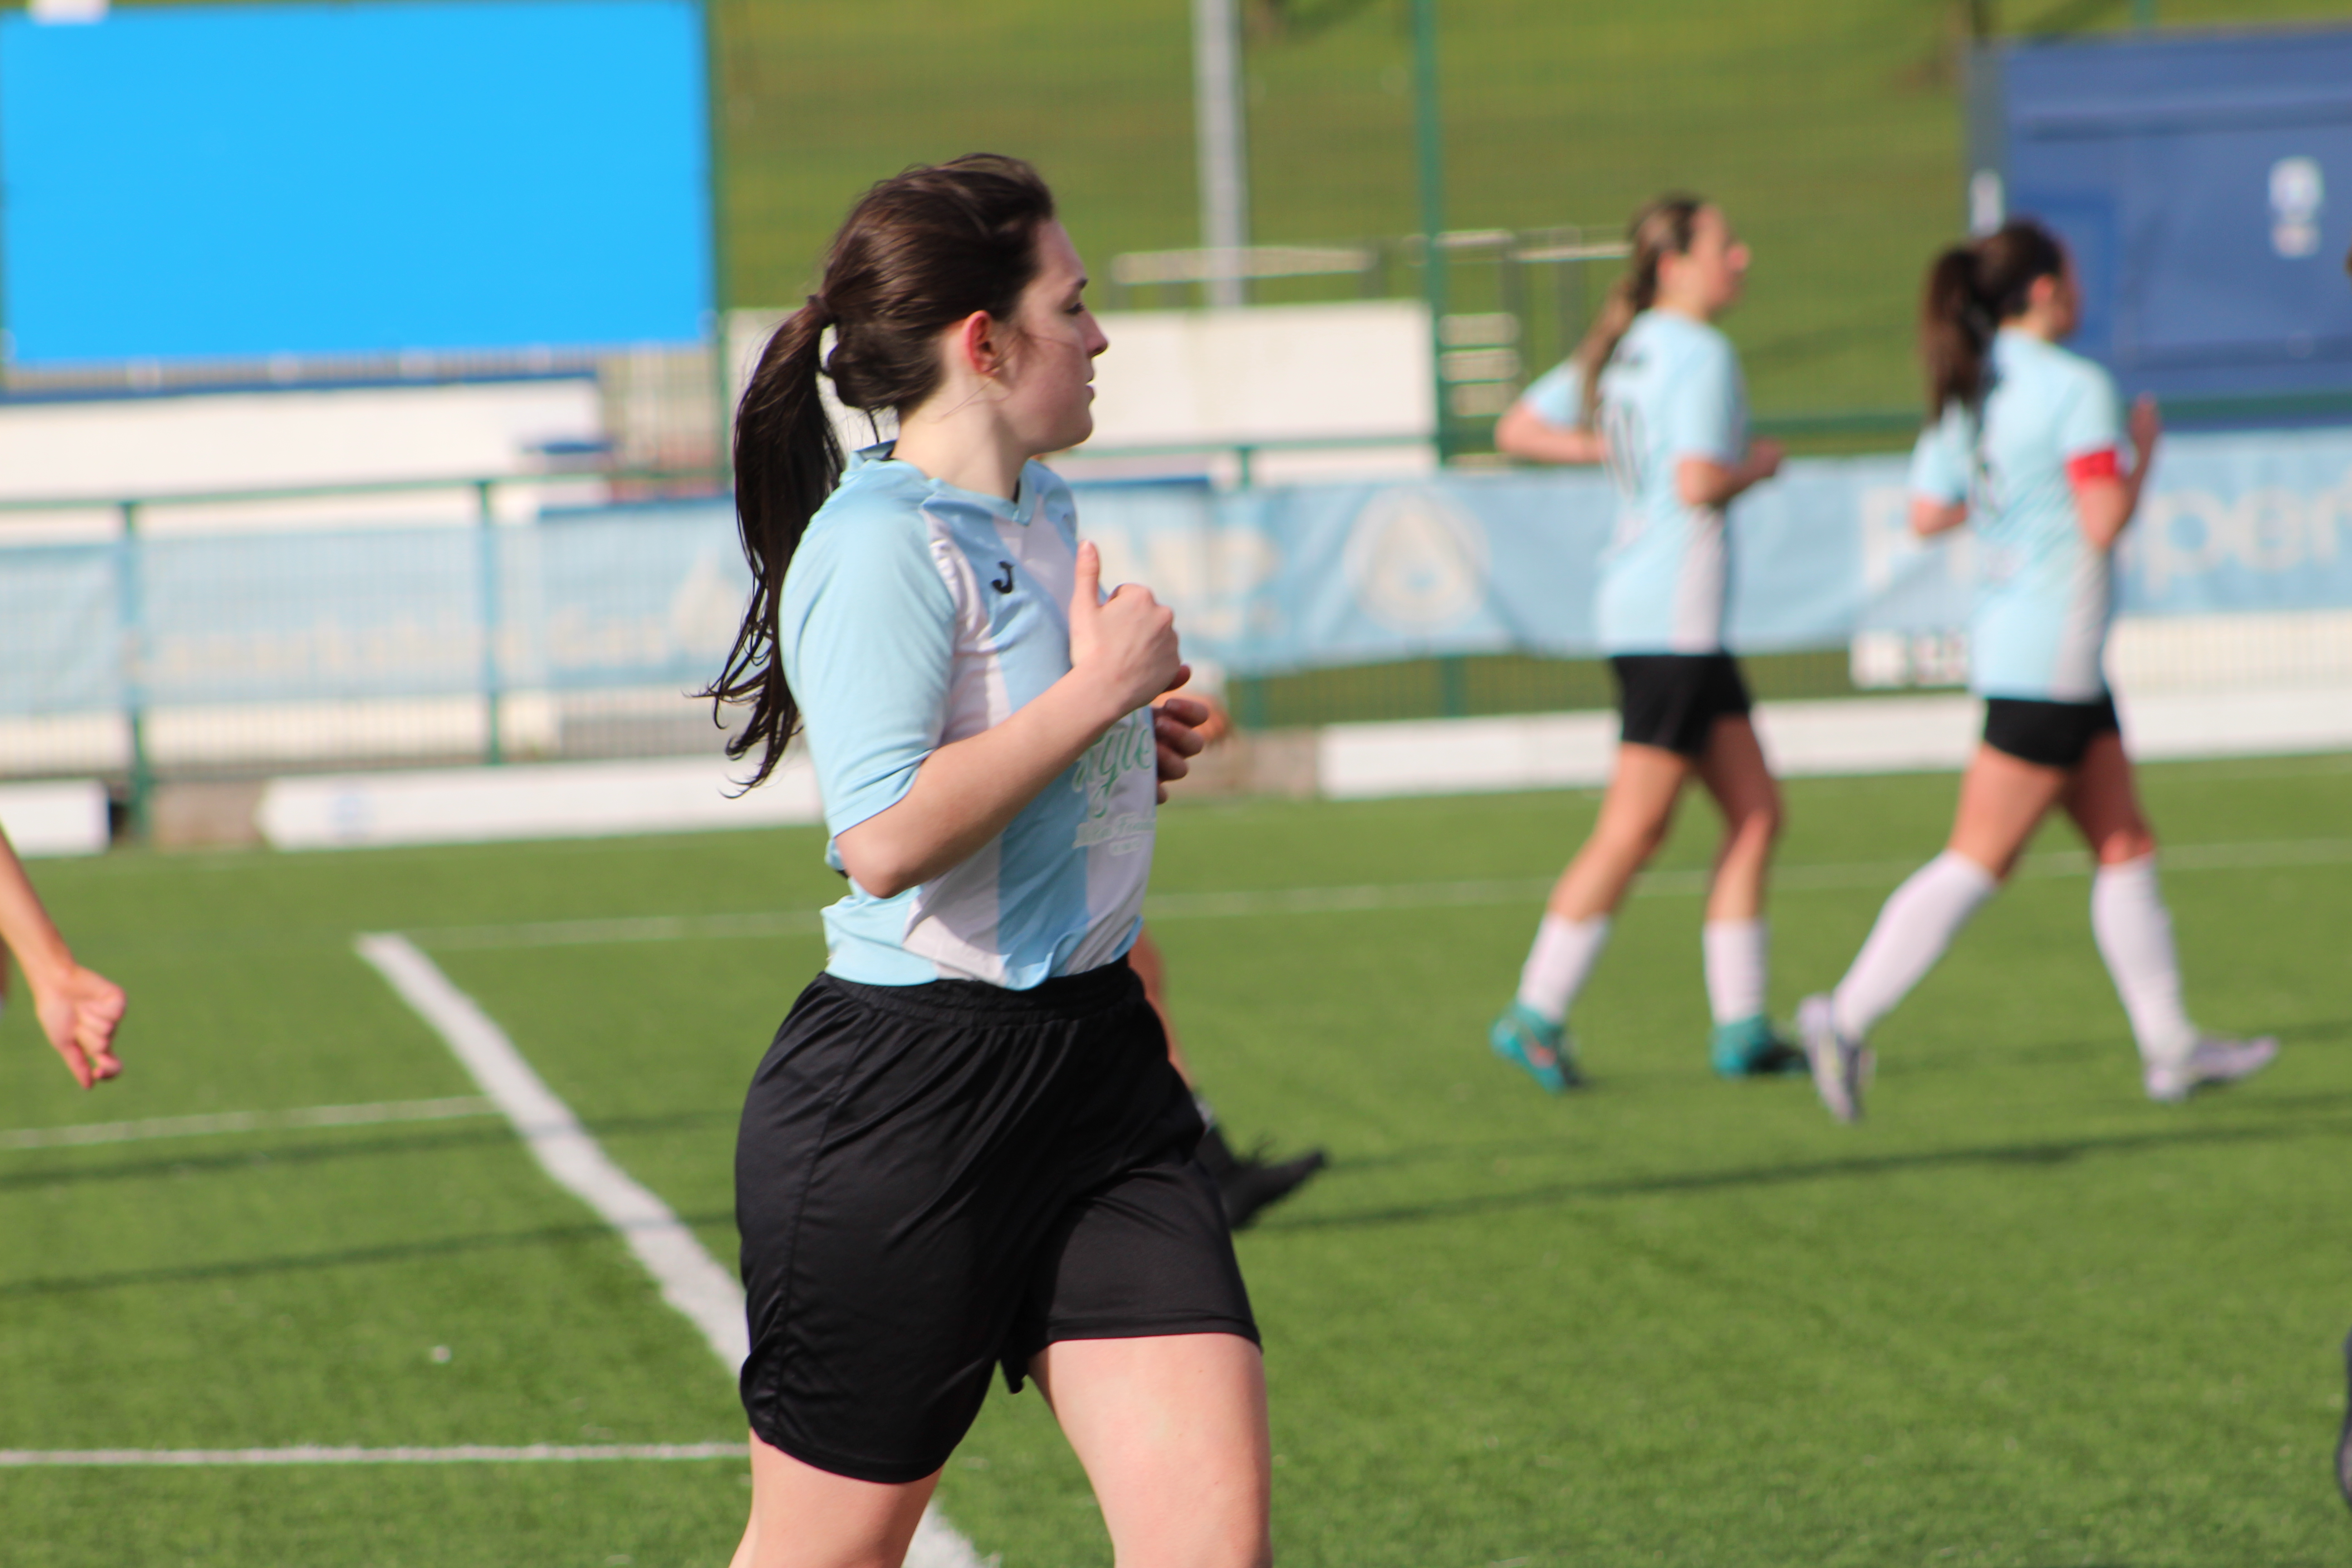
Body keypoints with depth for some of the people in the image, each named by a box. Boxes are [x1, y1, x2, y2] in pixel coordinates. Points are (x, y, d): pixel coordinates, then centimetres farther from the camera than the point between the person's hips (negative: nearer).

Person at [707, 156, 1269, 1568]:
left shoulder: (1042, 510, 12)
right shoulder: (881, 547, -17)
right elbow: (886, 836, -28)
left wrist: (1132, 743, 12)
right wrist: (1097, 689, -20)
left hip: (1097, 1066, 8)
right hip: (905, 1098, -8)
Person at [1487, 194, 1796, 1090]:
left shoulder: (1621, 349, 13)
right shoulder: (1701, 355, -13)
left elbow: (1519, 429, 17)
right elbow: (1699, 485, -24)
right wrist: (1756, 468, -5)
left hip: (1639, 606, 10)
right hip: (1673, 616, -10)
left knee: (1755, 814, 10)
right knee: (1634, 830, -5)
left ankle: (1740, 1026, 9)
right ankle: (1536, 1015, 0)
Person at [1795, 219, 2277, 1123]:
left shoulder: (1965, 394, 8)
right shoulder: (2075, 388, -15)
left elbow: (1927, 516, 8)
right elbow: (2106, 522, -20)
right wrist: (2142, 454, -4)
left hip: (2011, 638, 9)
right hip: (2050, 663, -9)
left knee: (2126, 846, 12)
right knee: (1980, 861, -6)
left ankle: (2169, 1046, 15)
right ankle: (1847, 1019, -6)